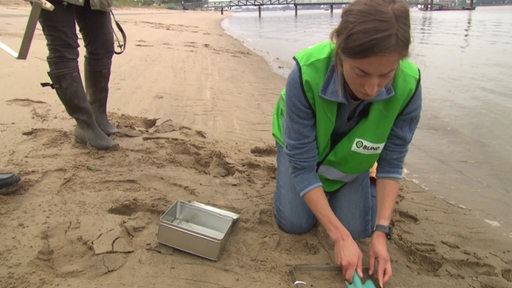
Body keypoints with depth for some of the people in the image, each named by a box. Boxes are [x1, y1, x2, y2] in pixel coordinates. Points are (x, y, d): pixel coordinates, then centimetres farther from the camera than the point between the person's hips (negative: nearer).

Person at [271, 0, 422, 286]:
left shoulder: (408, 85, -34)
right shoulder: (306, 75, -41)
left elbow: (391, 163, -20)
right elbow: (302, 165, -33)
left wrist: (381, 232, -25)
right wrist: (340, 237, -32)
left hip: (353, 155, 2)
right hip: (302, 145, -1)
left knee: (357, 227, -7)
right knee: (294, 222, -10)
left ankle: (367, 183, 26)